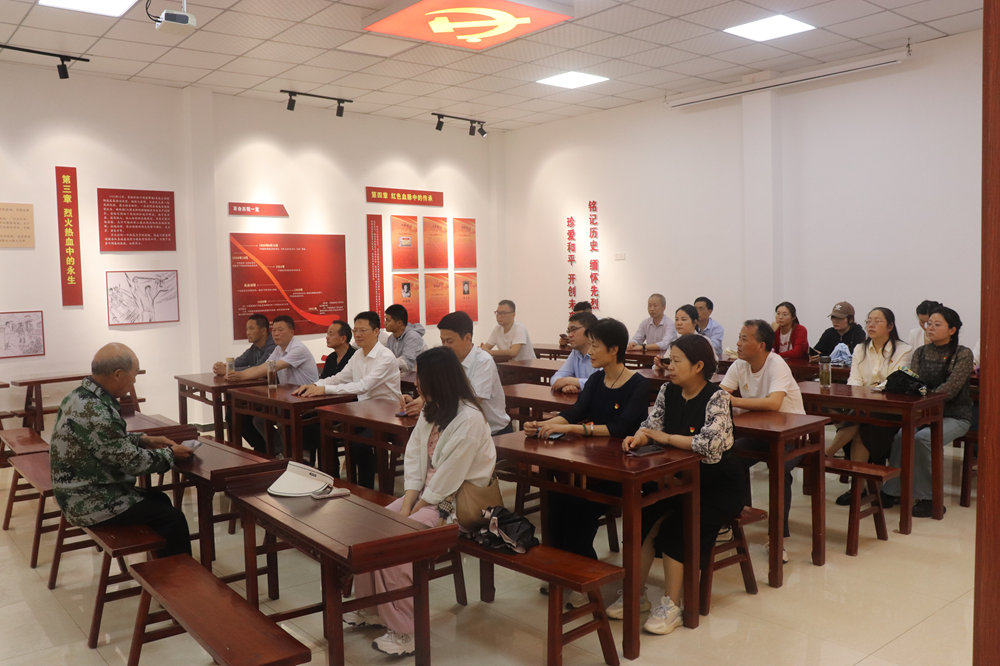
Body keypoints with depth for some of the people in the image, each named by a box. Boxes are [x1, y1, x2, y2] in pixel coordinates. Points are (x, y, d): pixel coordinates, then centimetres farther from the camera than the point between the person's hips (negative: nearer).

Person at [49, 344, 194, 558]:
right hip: (90, 505, -10)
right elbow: (134, 462, -21)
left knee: (160, 500, 20)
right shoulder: (96, 413, -30)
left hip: (80, 492, 10)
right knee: (173, 520, -9)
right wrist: (170, 453, -6)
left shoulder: (80, 394, 1)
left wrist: (144, 439, 10)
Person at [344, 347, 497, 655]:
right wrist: (405, 505, -8)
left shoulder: (469, 419, -21)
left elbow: (448, 477, -22)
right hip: (424, 494, 8)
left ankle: (403, 631, -9)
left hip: (454, 503, -8)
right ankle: (373, 608, 12)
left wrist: (412, 512, -15)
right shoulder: (431, 409, 7)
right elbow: (413, 457, 2)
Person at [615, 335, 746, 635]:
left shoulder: (717, 397, -20)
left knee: (675, 526, -25)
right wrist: (638, 437, -24)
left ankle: (670, 606, -14)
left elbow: (710, 444, -33)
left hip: (720, 485, -6)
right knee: (644, 515, -16)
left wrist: (666, 437, -22)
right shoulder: (668, 391, 0)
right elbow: (651, 425, 0)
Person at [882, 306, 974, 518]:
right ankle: (893, 491, -16)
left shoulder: (963, 354, -5)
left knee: (922, 438, -31)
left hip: (954, 416, -4)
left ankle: (929, 498, -18)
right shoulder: (920, 353, 11)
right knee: (901, 436, -26)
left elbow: (950, 388, -17)